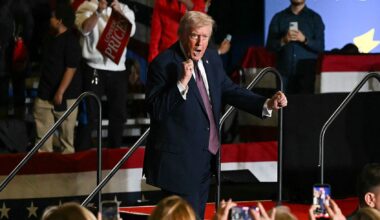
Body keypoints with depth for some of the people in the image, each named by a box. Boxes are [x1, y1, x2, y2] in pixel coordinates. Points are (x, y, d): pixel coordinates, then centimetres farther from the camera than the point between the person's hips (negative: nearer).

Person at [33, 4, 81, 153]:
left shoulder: (70, 40, -13)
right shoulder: (52, 39, 14)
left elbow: (71, 68, -18)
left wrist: (60, 93, -22)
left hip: (65, 95, -8)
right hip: (45, 93, 8)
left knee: (66, 131, 3)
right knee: (42, 134, 4)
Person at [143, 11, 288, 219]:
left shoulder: (212, 59, 8)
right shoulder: (163, 64, -15)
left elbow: (229, 91, 15)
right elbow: (155, 110, -21)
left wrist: (267, 104, 3)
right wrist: (182, 83, -31)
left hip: (206, 156, 8)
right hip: (179, 159, -8)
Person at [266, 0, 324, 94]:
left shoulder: (315, 18, 8)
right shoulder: (278, 18, 12)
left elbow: (320, 47, 2)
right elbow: (270, 46, 7)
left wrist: (304, 40, -15)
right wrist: (283, 41, -12)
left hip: (307, 72, -1)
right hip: (285, 71, 1)